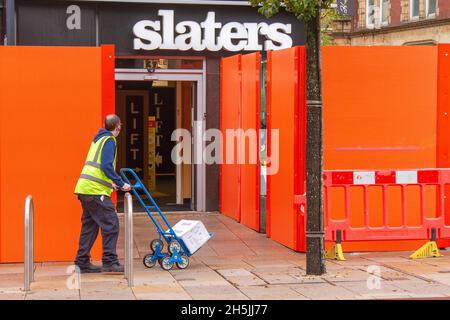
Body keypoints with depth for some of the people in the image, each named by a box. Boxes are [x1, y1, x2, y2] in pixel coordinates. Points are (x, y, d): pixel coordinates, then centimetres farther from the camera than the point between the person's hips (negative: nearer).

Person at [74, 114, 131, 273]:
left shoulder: (99, 139, 22)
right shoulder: (109, 141, -7)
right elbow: (106, 166, -18)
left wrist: (110, 183, 34)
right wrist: (121, 184, -15)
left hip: (84, 188, 10)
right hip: (96, 191, -10)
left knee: (89, 225, 13)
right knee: (111, 224, -6)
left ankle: (82, 262, 15)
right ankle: (109, 262, -7)